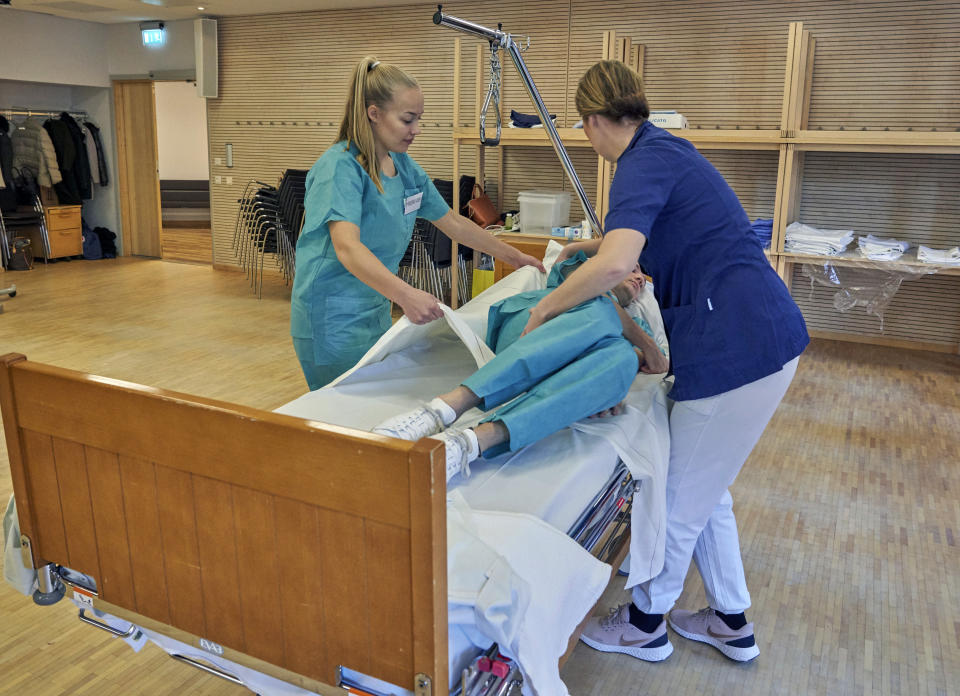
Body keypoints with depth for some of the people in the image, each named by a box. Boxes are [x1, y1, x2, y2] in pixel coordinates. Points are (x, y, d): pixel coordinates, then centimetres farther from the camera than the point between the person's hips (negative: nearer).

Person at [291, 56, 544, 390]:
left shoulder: (404, 166, 7)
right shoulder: (340, 167, -18)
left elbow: (453, 223, 16)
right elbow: (347, 248, -33)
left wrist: (514, 256, 17)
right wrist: (405, 295, -48)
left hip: (376, 311, 8)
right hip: (334, 320, -7)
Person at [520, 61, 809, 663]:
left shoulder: (645, 162, -14)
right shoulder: (666, 149, 16)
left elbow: (616, 263, -31)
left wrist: (544, 310, -16)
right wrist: (588, 245, 44)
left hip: (737, 346, -10)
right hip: (760, 336, 10)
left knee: (684, 494, 8)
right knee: (703, 488, 21)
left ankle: (646, 623, 29)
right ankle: (732, 622, 37)